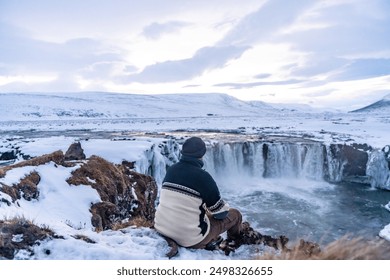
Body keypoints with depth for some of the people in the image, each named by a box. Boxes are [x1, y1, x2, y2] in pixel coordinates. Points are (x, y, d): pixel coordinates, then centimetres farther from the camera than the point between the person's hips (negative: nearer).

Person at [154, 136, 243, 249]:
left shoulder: (171, 170, -1)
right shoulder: (203, 176, -19)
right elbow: (221, 212, -9)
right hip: (190, 240, -6)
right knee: (235, 214, 12)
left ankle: (210, 239, 29)